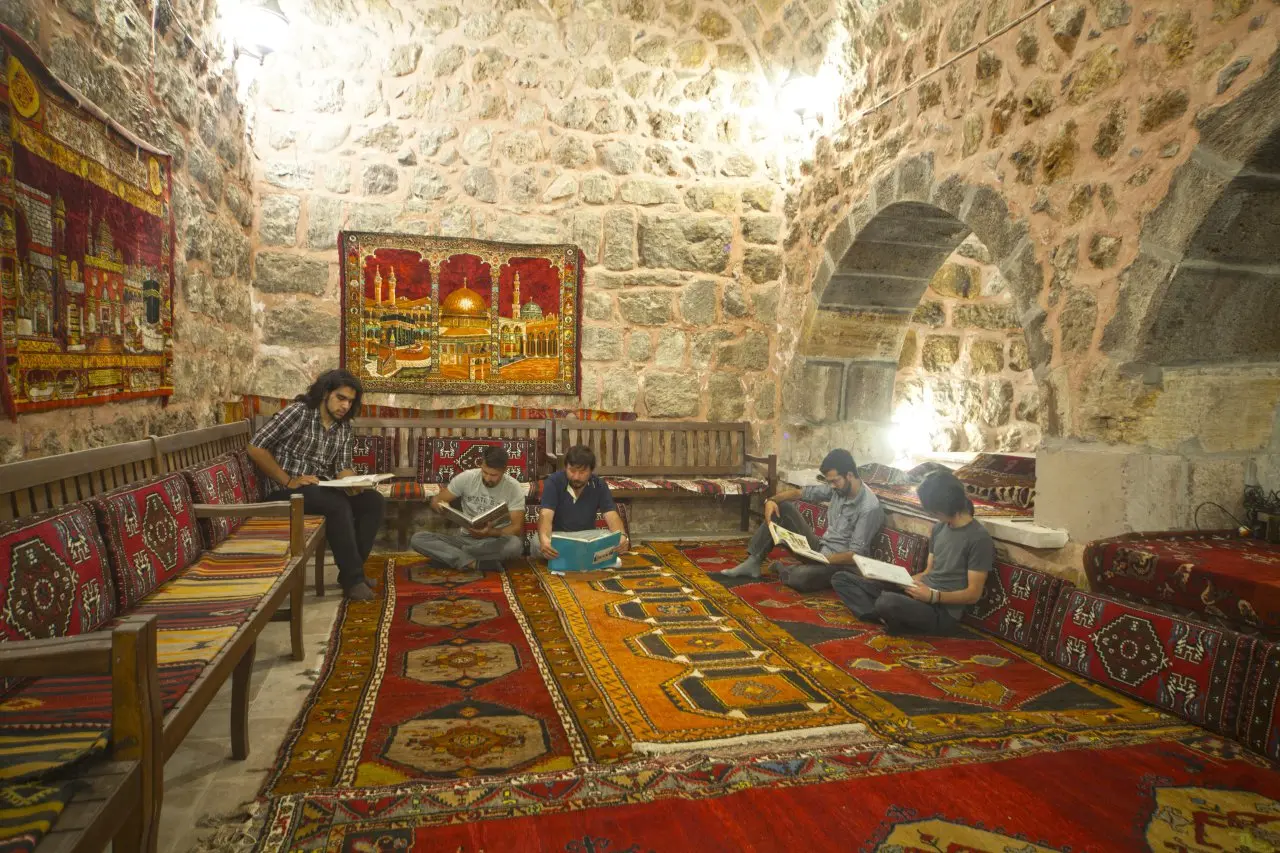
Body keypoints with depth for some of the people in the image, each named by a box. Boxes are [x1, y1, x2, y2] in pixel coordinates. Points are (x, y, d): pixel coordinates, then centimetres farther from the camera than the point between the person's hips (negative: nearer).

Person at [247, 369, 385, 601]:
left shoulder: (344, 427, 9)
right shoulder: (298, 412, -11)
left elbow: (343, 467, 5)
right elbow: (255, 448, -14)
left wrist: (351, 483, -19)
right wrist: (288, 481, -19)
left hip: (322, 488, 7)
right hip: (286, 491, -7)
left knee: (373, 501, -13)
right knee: (338, 505, -32)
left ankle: (352, 570, -6)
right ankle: (352, 578, -21)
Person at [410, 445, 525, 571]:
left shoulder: (514, 488, -11)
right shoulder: (466, 477, -6)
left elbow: (517, 528, -12)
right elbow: (436, 500, 1)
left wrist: (491, 533, -31)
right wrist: (440, 505, -25)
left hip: (495, 540, -2)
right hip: (465, 538, 2)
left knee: (515, 545, -38)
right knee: (418, 538, -20)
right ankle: (474, 563, -31)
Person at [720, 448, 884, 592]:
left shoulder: (869, 507, -24)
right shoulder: (837, 487, -2)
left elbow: (855, 556, -24)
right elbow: (799, 493, 4)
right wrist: (772, 500, -14)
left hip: (839, 563, -7)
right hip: (819, 548, 7)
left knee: (802, 577, -40)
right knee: (781, 508, -4)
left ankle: (781, 569, -2)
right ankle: (753, 562, -5)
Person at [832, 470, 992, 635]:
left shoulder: (979, 538, -13)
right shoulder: (939, 528, 12)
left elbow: (973, 594, -13)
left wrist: (933, 596, -26)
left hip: (943, 612, -8)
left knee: (888, 601, -41)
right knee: (842, 578, 1)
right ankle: (884, 616, -17)